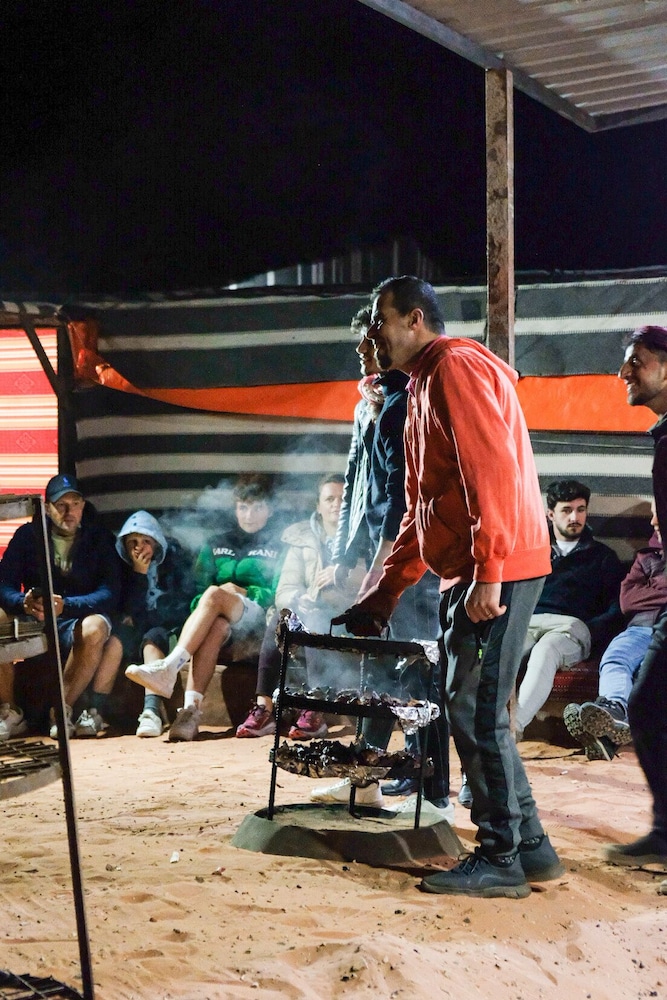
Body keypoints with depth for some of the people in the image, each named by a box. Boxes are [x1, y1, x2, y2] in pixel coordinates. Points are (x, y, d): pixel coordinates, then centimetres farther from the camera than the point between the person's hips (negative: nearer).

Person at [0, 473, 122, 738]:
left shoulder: (99, 538, 3)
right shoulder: (28, 535, 6)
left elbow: (110, 594, -10)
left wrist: (65, 606, -29)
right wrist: (24, 603, -31)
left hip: (80, 619, -1)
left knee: (94, 629, -38)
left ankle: (62, 709, -22)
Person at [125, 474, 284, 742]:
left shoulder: (280, 547, 15)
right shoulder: (218, 545, 26)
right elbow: (196, 591, 15)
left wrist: (242, 592, -7)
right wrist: (204, 606, -7)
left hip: (259, 618, -3)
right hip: (222, 620, 3)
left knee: (215, 594, -33)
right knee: (214, 626, -36)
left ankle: (169, 667, -48)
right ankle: (191, 709, -51)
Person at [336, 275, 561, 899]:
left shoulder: (456, 367, -8)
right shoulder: (424, 388, 24)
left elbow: (492, 470, -20)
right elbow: (420, 510, 26)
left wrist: (487, 573, -25)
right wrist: (381, 597, 23)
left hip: (495, 570, -10)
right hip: (465, 575, 10)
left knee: (475, 711, -8)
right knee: (472, 711, 11)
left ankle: (501, 859, -1)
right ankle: (528, 848, 17)